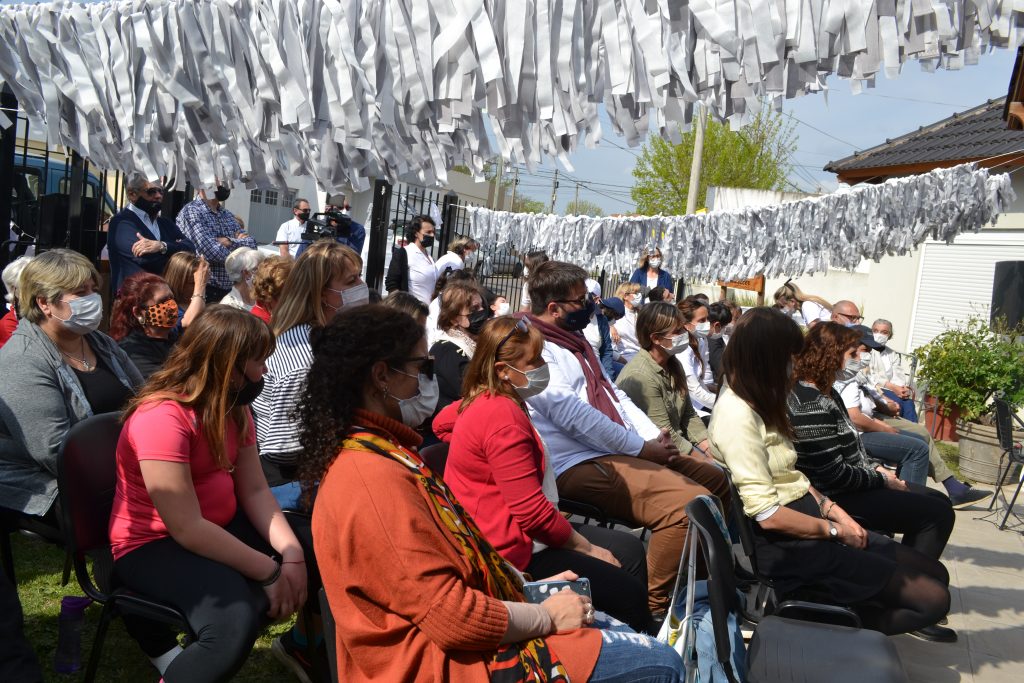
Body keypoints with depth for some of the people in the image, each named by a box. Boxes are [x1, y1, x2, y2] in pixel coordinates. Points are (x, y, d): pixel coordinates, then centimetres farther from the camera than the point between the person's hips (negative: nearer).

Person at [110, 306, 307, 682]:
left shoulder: (232, 406, 1)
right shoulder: (161, 417, -26)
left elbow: (255, 490, -2)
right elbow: (186, 527, -28)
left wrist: (291, 553, -17)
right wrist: (269, 572, -23)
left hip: (221, 526, 9)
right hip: (154, 543, -8)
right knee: (236, 623, -32)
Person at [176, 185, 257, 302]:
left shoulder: (228, 215, 14)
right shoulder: (191, 211, -10)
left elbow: (252, 244, 3)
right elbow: (210, 252, -21)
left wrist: (229, 242, -14)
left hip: (229, 289, 7)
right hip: (204, 289, -7)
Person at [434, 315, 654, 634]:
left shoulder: (484, 401, 7)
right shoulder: (504, 416, -25)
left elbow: (442, 421, 28)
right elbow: (531, 510, -25)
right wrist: (585, 547, -13)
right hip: (513, 551, -11)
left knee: (631, 549, 10)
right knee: (628, 592, -10)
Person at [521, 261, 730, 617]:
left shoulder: (573, 340, 18)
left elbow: (614, 393, 19)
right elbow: (574, 414, -20)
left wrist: (655, 436, 4)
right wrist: (641, 448, -14)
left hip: (618, 450, 10)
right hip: (582, 464, -10)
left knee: (714, 478, 12)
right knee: (690, 502, -27)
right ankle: (656, 606, -13)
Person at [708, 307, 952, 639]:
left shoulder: (758, 405, 10)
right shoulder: (737, 416, -21)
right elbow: (767, 514, -23)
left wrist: (831, 508, 0)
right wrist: (833, 528, -10)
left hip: (807, 517, 10)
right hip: (785, 544, -10)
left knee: (935, 573, 8)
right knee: (932, 598, -11)